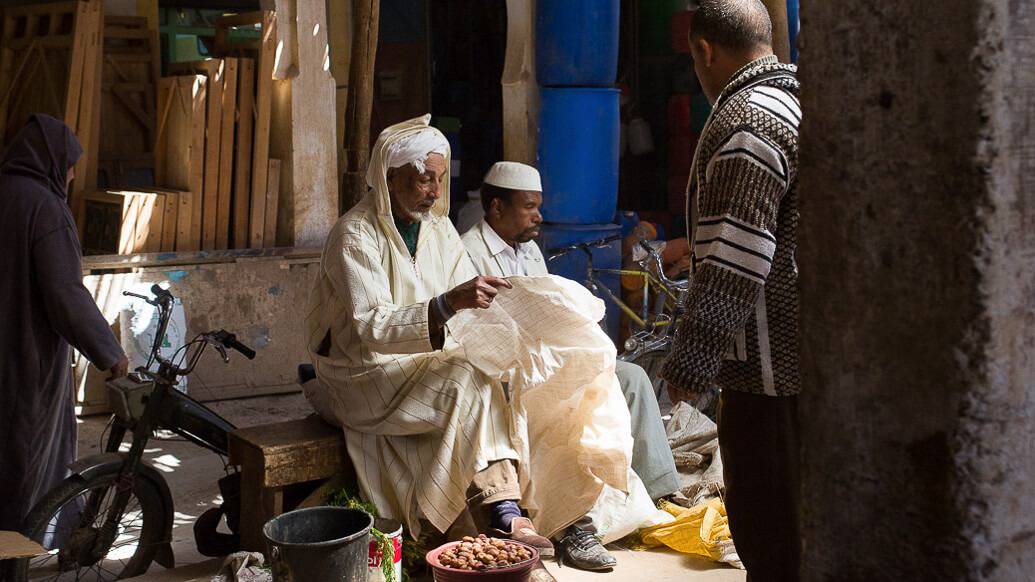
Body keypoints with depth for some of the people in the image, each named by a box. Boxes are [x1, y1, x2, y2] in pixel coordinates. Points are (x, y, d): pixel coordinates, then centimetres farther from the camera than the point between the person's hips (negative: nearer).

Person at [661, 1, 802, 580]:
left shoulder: (744, 124, -17)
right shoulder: (804, 103, 13)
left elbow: (733, 268, -22)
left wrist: (689, 363, -17)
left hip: (771, 358, -10)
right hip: (812, 352, 10)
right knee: (800, 516, 21)